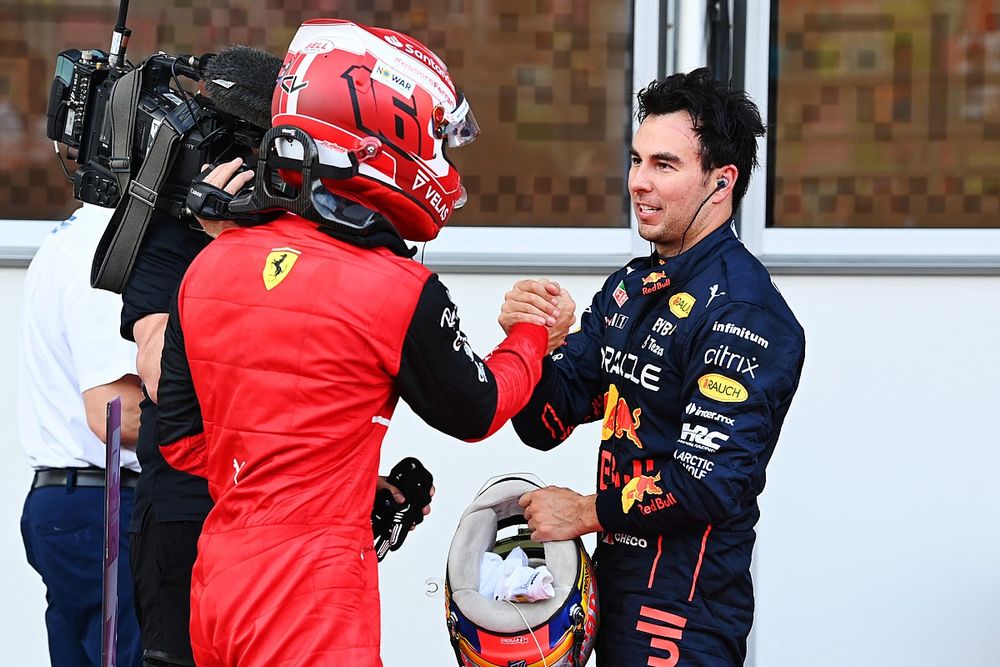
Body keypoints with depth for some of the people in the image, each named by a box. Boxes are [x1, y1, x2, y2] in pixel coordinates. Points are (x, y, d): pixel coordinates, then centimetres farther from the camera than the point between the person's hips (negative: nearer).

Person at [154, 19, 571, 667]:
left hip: (216, 582, 7)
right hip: (310, 597, -7)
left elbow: (183, 438, 10)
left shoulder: (210, 266, 3)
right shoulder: (398, 291, -14)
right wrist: (533, 339, 22)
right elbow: (478, 411, 4)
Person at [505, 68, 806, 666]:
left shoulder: (743, 311, -18)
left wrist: (586, 512, -14)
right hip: (616, 583, 9)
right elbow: (549, 422, 6)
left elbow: (712, 481, -24)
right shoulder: (630, 287, 10)